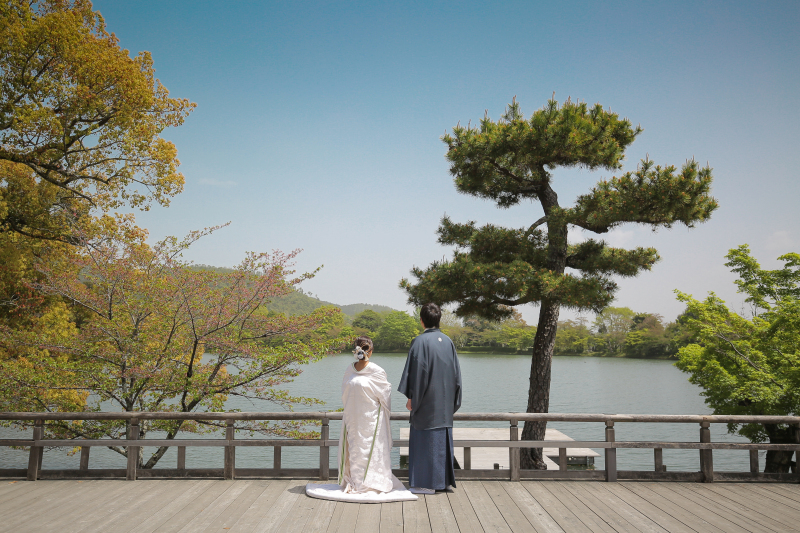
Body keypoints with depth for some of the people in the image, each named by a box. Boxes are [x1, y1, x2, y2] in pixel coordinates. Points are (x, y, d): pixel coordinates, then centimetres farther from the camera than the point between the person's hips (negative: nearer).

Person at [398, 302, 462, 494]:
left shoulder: (420, 341, -13)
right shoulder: (448, 341, 7)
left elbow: (418, 372, -17)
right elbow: (456, 372, 10)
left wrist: (412, 398, -10)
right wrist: (452, 401, 17)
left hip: (427, 401, -6)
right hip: (444, 403, 7)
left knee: (426, 440, 0)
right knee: (443, 438, 12)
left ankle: (427, 483, 4)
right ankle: (444, 480, 18)